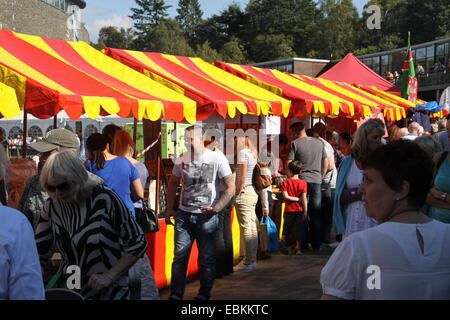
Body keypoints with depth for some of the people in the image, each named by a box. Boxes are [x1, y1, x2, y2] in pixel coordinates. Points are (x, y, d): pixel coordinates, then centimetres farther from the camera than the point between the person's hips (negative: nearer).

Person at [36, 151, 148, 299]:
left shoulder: (105, 198, -17)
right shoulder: (52, 206, -4)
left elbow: (138, 243, -13)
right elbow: (37, 254, 1)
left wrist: (109, 277, -17)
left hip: (109, 293, -4)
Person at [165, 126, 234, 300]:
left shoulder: (217, 159, -7)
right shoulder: (181, 160, 5)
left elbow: (230, 188, -5)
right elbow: (173, 183, 19)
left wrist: (216, 208, -13)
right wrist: (170, 209, 12)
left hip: (206, 217, -3)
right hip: (183, 215, 3)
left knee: (207, 259, 5)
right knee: (179, 256, 3)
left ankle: (204, 295, 19)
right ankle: (175, 295, 11)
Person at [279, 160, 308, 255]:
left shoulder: (285, 182, -5)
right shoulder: (303, 183, -5)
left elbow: (286, 196, -14)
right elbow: (304, 198, -9)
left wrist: (296, 199, -4)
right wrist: (305, 211, -6)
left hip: (289, 209, 0)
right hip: (300, 209, 0)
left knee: (287, 227, 18)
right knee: (299, 229, 7)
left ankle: (283, 240, -1)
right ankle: (298, 247, 7)